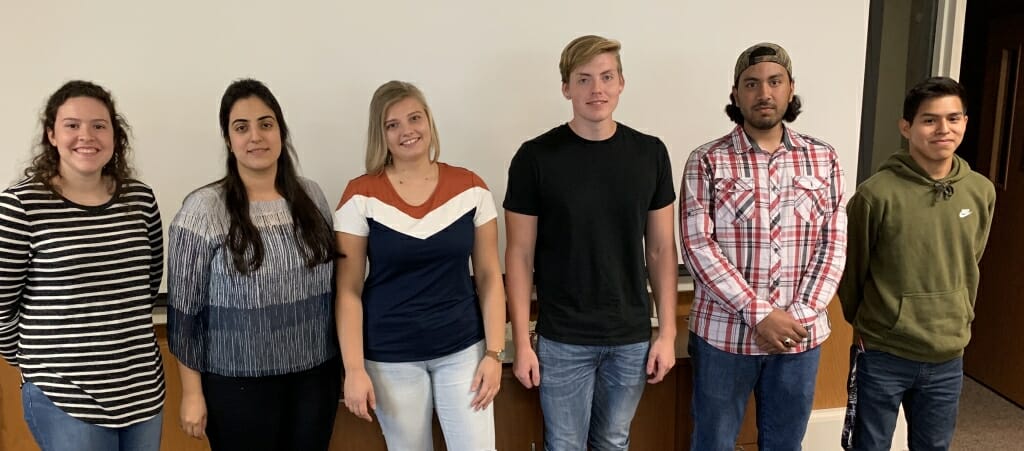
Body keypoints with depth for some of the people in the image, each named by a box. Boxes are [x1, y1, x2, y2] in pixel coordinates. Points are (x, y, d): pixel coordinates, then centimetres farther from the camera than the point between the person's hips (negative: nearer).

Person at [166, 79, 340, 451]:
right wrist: (192, 392, -6)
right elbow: (184, 311, -7)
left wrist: (344, 364, 11)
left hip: (315, 376, 4)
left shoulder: (311, 196, 2)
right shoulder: (203, 209, -11)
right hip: (239, 385, -4)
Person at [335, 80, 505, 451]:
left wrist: (494, 353, -4)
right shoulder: (361, 196, -8)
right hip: (391, 358, -1)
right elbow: (349, 291, -5)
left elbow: (489, 277, 0)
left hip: (463, 350, 1)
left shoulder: (470, 188, -4)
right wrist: (354, 369, -9)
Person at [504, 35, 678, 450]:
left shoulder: (650, 153, 0)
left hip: (632, 337, 3)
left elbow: (661, 249, 4)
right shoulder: (536, 157, -8)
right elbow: (520, 254, -5)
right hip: (563, 340, -2)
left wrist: (667, 331, 1)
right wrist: (521, 341, -7)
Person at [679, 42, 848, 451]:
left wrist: (800, 315, -10)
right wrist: (760, 313, -17)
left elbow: (834, 243, 2)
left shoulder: (823, 160, 4)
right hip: (724, 332, -2)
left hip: (800, 335, 3)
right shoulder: (707, 161, -5)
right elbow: (698, 245, -12)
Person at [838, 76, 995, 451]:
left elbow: (971, 265, 14)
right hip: (883, 354, -4)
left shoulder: (981, 192, 0)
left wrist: (958, 322, 16)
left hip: (948, 357, 4)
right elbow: (851, 269, -4)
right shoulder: (877, 193, -16)